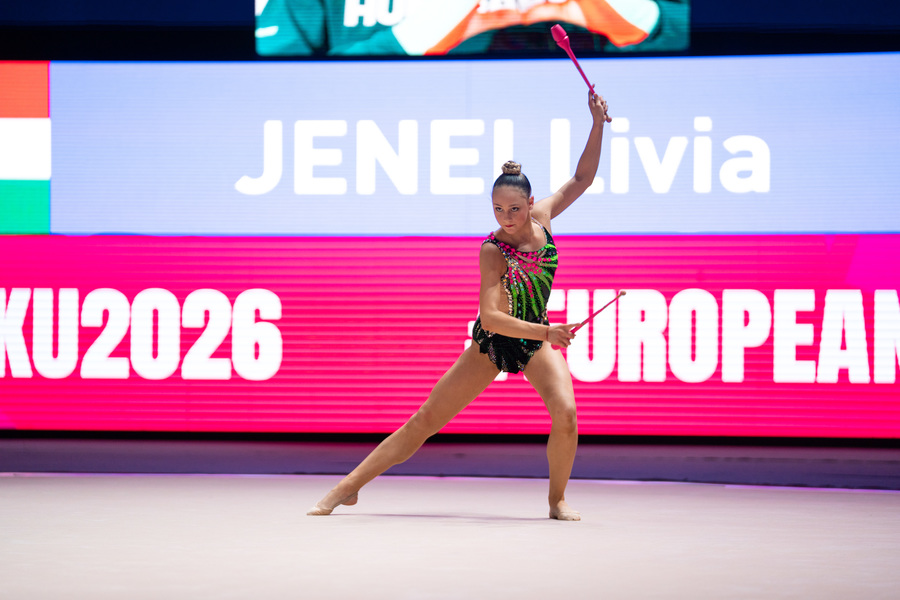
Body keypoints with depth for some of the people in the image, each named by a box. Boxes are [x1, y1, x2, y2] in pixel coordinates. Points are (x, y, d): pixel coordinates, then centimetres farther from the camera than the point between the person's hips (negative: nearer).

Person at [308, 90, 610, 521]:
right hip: (492, 340, -3)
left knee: (566, 413, -22)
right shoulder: (492, 251, -25)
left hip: (537, 340, 4)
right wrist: (547, 332, -39)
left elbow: (582, 179, 2)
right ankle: (348, 487, 2)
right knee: (425, 420, -4)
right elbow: (491, 316, -33)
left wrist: (598, 124, -9)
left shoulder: (541, 218, -10)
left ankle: (557, 500, 1)